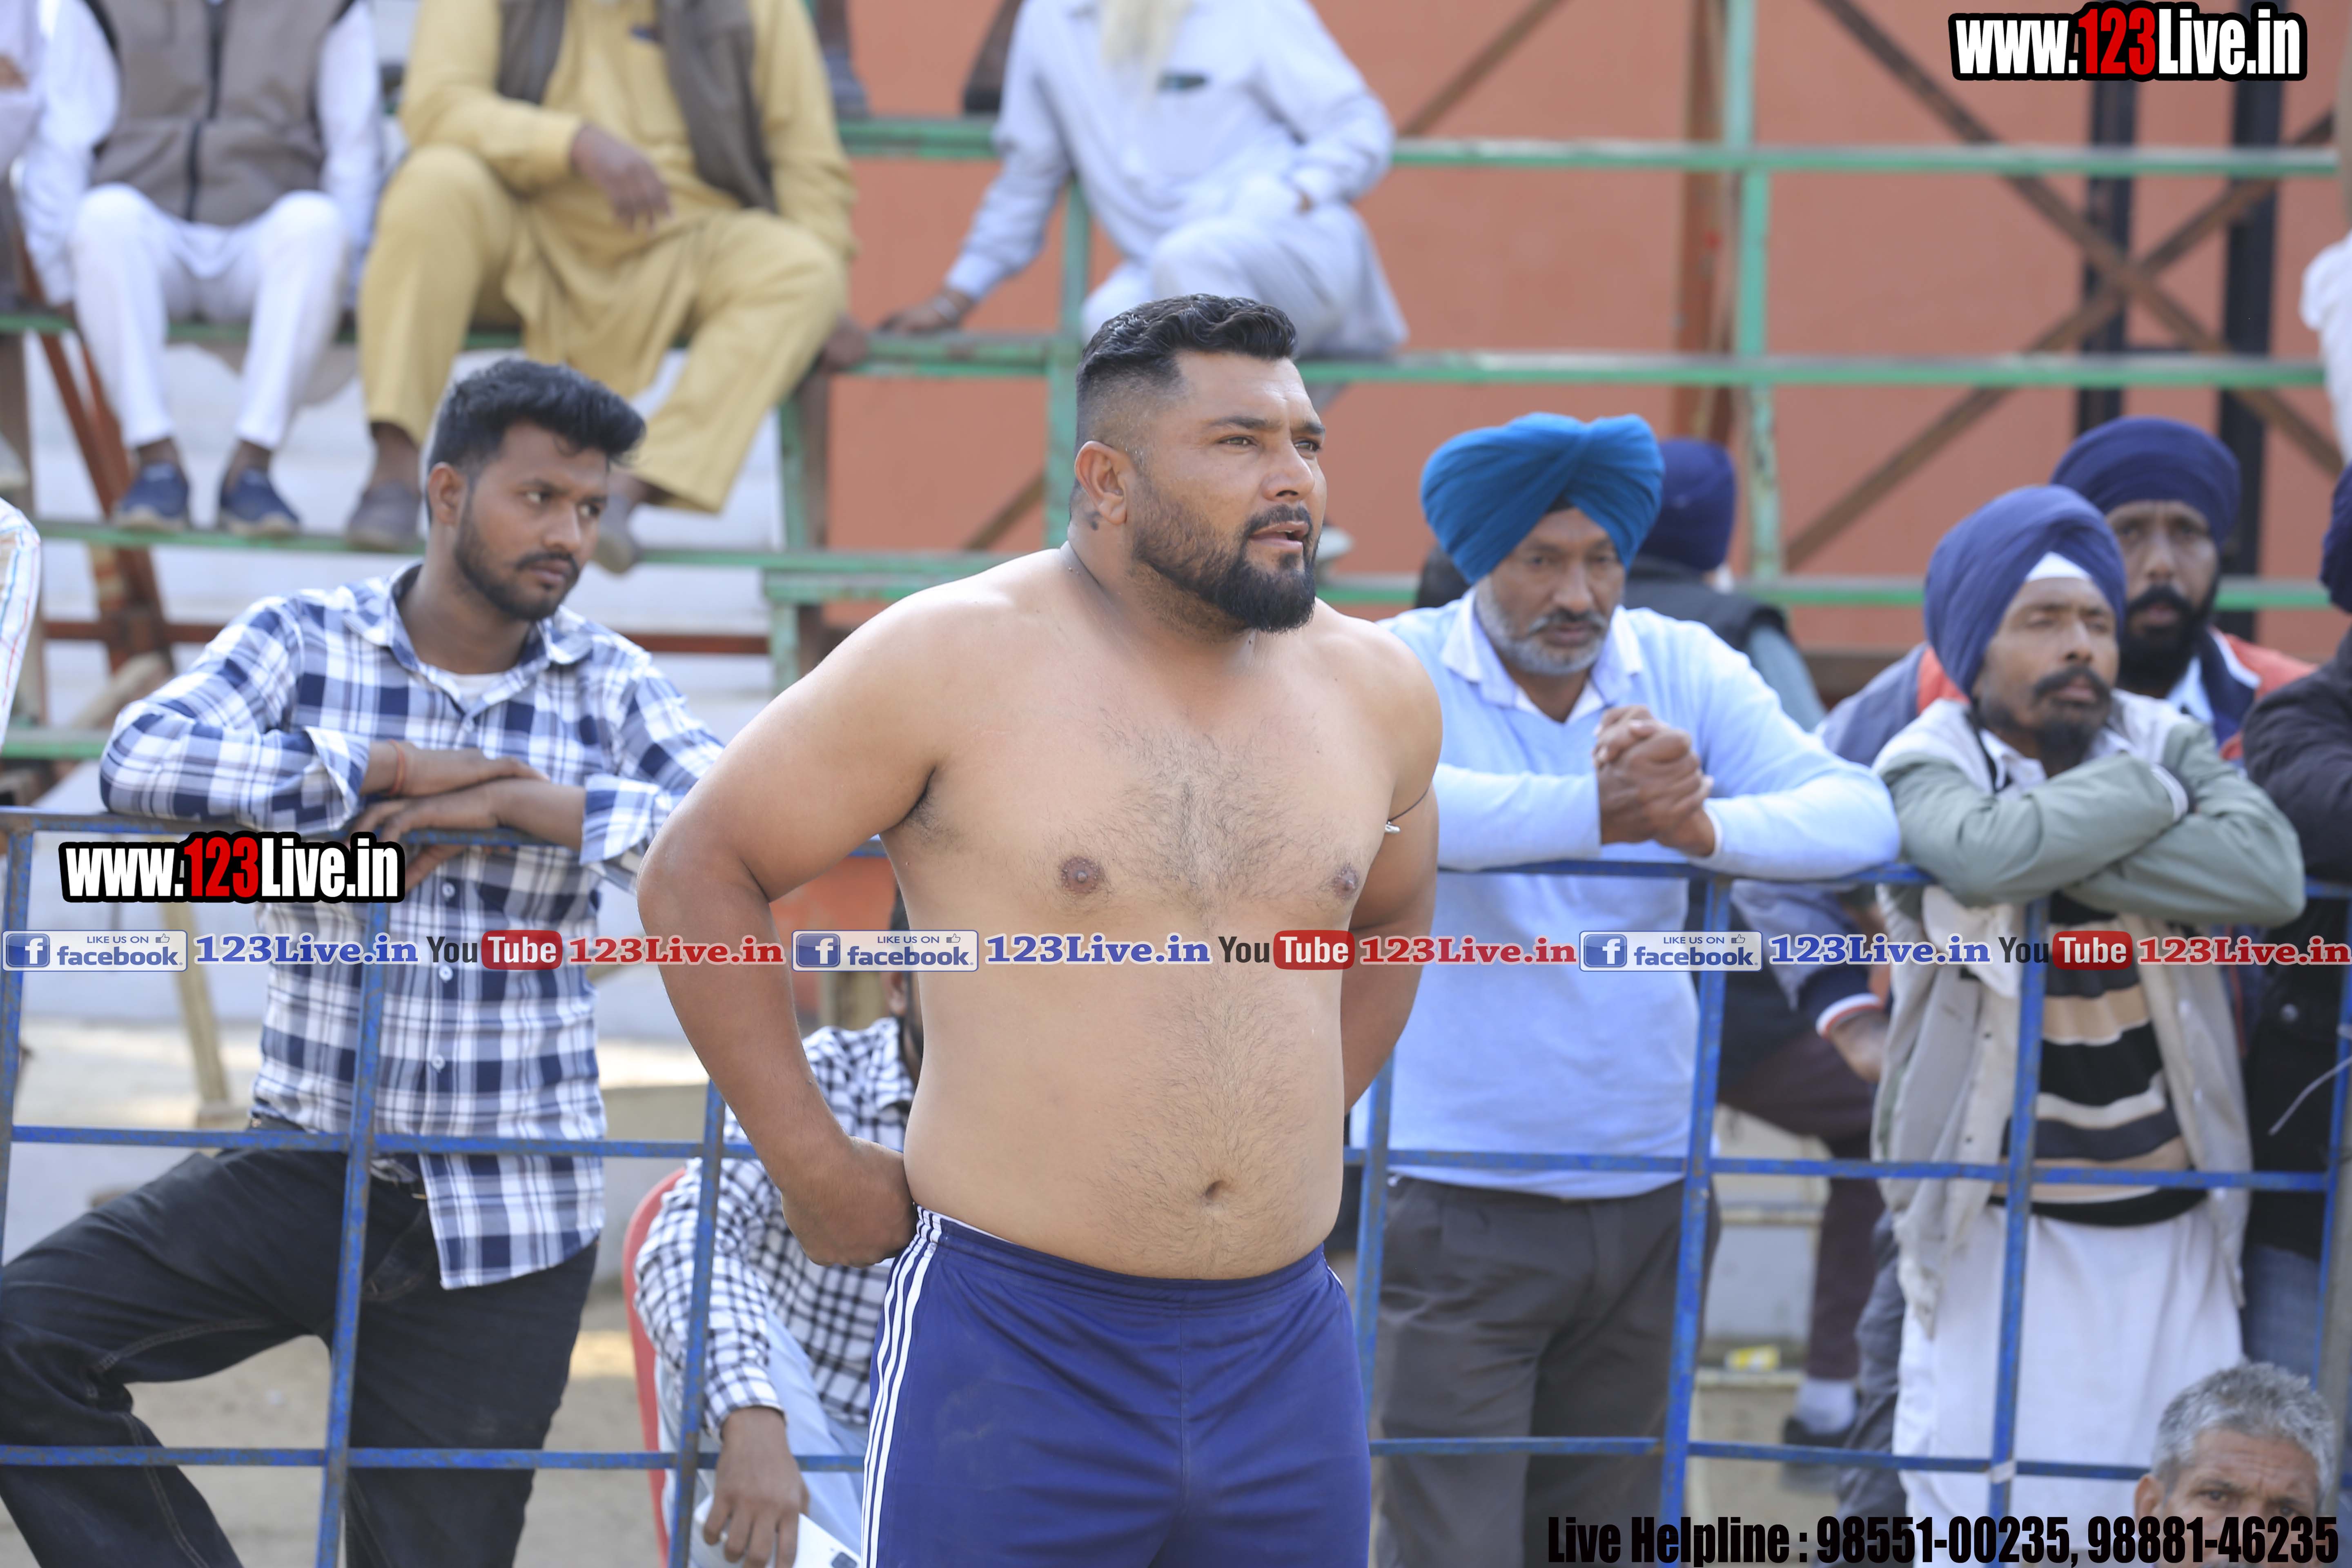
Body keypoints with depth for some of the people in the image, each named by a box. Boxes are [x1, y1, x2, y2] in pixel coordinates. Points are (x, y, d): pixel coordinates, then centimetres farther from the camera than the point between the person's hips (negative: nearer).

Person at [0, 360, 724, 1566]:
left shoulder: (606, 683, 3)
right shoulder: (303, 641, 1)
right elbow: (141, 758, -16)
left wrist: (514, 801, -19)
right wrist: (395, 771, -18)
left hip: (503, 1215, 0)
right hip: (301, 1176, 0)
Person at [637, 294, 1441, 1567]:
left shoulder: (1375, 691, 9)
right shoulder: (953, 662, -6)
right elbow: (696, 872, -1)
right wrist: (808, 1163, -3)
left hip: (1283, 1352, 5)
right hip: (1014, 1349, -5)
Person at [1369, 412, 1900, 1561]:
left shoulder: (1684, 670, 5)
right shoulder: (1403, 670, -6)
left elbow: (1861, 814, -8)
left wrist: (1701, 824, -28)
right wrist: (1603, 812, -39)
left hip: (1641, 1198, 5)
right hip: (1459, 1205, -4)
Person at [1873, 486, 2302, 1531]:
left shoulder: (2165, 743, 4)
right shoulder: (1929, 766, -5)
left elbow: (2269, 875, -16)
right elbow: (1990, 855, -30)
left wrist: (2061, 855, -20)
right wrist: (2147, 794, -15)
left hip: (2173, 1233, 4)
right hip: (2003, 1237, -3)